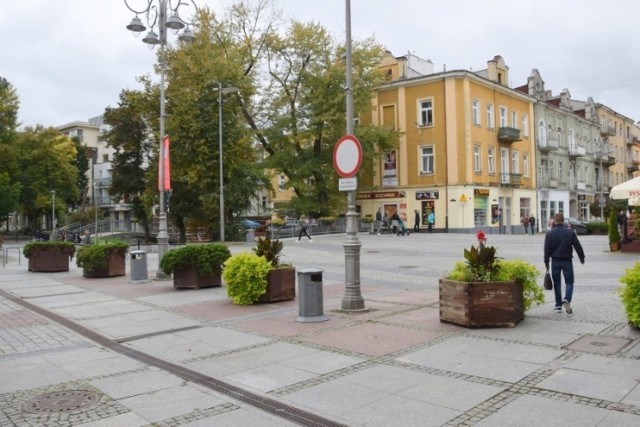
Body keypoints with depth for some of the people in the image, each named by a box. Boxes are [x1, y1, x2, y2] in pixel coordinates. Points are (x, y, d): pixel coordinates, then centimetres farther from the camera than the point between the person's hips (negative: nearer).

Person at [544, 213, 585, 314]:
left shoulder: (549, 234, -3)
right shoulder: (570, 233, -3)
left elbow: (547, 249, -3)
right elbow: (578, 246, 0)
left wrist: (546, 262, 5)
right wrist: (582, 258, 13)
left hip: (555, 261, 1)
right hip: (567, 260, -1)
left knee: (557, 283, 8)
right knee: (569, 282, 8)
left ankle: (558, 305, 10)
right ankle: (567, 299, -17)